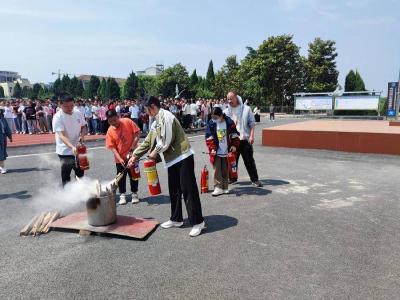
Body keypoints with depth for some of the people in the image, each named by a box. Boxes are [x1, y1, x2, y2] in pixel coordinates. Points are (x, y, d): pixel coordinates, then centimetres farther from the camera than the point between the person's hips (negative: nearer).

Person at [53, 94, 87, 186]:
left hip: (78, 149, 5)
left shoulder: (78, 113, -2)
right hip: (65, 151, -5)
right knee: (66, 175, 3)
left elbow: (83, 126, 10)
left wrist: (82, 135, -12)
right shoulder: (58, 117, -17)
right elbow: (61, 135, -24)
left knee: (80, 173, 18)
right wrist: (72, 147, -39)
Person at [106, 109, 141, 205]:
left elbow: (137, 133, -8)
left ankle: (134, 194, 25)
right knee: (121, 177, 9)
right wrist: (119, 159, -18)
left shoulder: (127, 122, -11)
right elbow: (112, 147, -9)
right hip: (120, 158, 1)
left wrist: (133, 145, -17)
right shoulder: (110, 132, -8)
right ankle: (122, 195, 25)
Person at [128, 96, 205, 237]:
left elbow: (167, 140, -18)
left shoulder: (166, 116, -11)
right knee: (174, 190, 15)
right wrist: (135, 155, 23)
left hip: (183, 157, -10)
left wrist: (155, 152, -5)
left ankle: (197, 222, 1)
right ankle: (176, 219, 27)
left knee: (188, 189, -6)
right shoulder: (156, 122, 18)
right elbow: (148, 141, 23)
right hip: (172, 159, 10)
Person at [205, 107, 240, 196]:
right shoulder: (211, 124, -3)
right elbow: (209, 138, -3)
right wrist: (212, 148, -11)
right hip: (216, 152, 0)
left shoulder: (229, 122, -3)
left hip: (227, 152, 0)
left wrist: (234, 145, -6)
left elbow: (235, 135, 4)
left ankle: (225, 187, 20)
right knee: (217, 170, -3)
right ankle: (218, 188, 1)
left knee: (225, 170, 9)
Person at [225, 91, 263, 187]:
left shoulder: (246, 109, 0)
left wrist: (251, 136, -9)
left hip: (245, 139, -2)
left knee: (249, 160, 2)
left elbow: (252, 123, 0)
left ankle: (255, 179, 11)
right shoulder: (226, 111, 5)